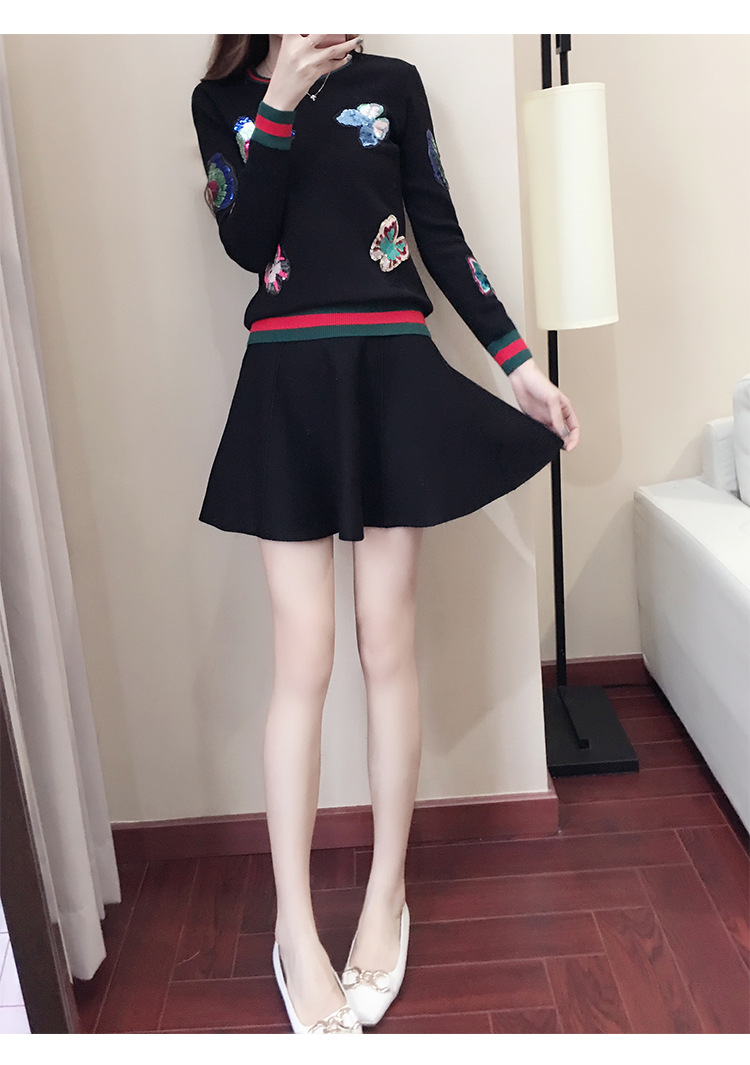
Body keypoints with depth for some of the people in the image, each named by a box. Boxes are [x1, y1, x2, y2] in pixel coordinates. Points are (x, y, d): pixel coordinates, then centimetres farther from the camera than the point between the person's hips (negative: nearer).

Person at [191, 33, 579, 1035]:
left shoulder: (392, 81, 11)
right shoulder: (221, 101, 12)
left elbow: (443, 235, 9)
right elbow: (247, 243, -2)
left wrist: (520, 363, 4)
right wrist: (280, 103, -10)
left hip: (393, 372, 0)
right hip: (286, 382, 0)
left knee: (387, 646, 2)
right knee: (303, 659, -3)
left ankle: (388, 895, 19)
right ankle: (295, 928, 10)